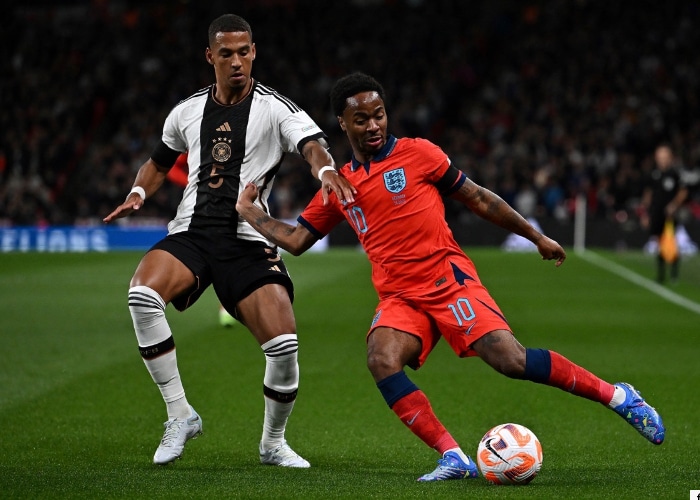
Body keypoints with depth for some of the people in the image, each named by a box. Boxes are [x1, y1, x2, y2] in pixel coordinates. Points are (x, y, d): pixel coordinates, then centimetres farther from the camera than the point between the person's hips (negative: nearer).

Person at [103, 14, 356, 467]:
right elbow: (159, 162, 28)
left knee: (284, 346, -17)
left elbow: (311, 142, -20)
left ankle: (273, 443, 13)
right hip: (191, 233, 2)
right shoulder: (187, 111, 12)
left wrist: (325, 168, -43)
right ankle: (180, 414, -17)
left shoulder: (275, 108, -1)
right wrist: (138, 194, 7)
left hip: (250, 242, -2)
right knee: (142, 294, -30)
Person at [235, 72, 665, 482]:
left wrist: (537, 237, 13)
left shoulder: (417, 154, 2)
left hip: (450, 280, -3)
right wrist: (248, 211, 17)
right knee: (382, 360, -28)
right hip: (400, 298, 3)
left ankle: (618, 396, -3)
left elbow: (478, 199, 9)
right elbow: (296, 239, 21)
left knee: (511, 360, -20)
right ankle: (453, 458, -26)